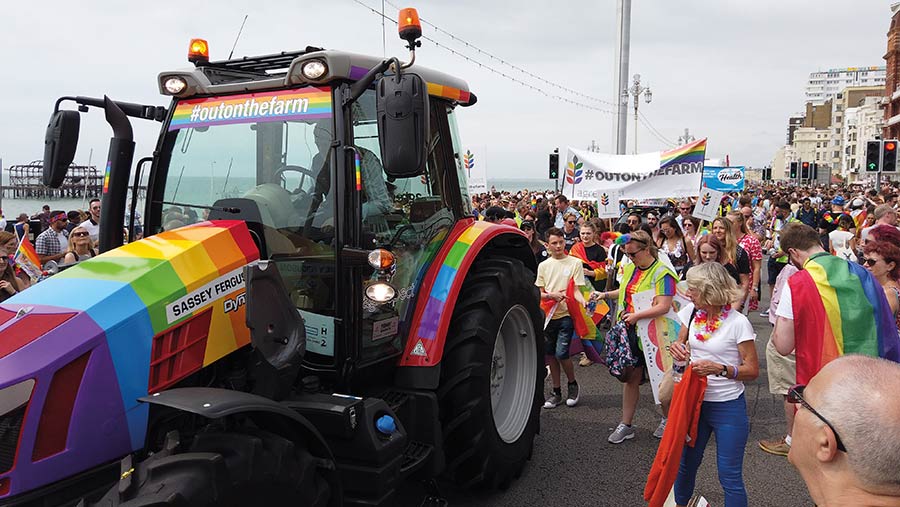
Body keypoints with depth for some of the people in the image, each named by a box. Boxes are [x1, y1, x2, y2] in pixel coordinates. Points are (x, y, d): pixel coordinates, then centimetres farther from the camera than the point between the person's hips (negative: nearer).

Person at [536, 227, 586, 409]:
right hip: (548, 315, 4)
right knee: (551, 354, 9)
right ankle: (557, 392, 23)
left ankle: (572, 384, 16)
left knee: (561, 353, -11)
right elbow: (539, 293, 9)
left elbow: (576, 290, -4)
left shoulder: (575, 263, -1)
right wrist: (552, 295, -12)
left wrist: (584, 302, -24)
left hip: (566, 314, -4)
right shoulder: (543, 265, 9)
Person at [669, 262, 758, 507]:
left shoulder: (738, 323, -15)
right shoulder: (690, 313, 0)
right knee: (685, 462, 20)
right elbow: (681, 345, 13)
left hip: (728, 407, -5)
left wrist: (720, 369, -26)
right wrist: (677, 349, -10)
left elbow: (753, 370, -12)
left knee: (729, 475, 4)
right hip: (694, 401, 5)